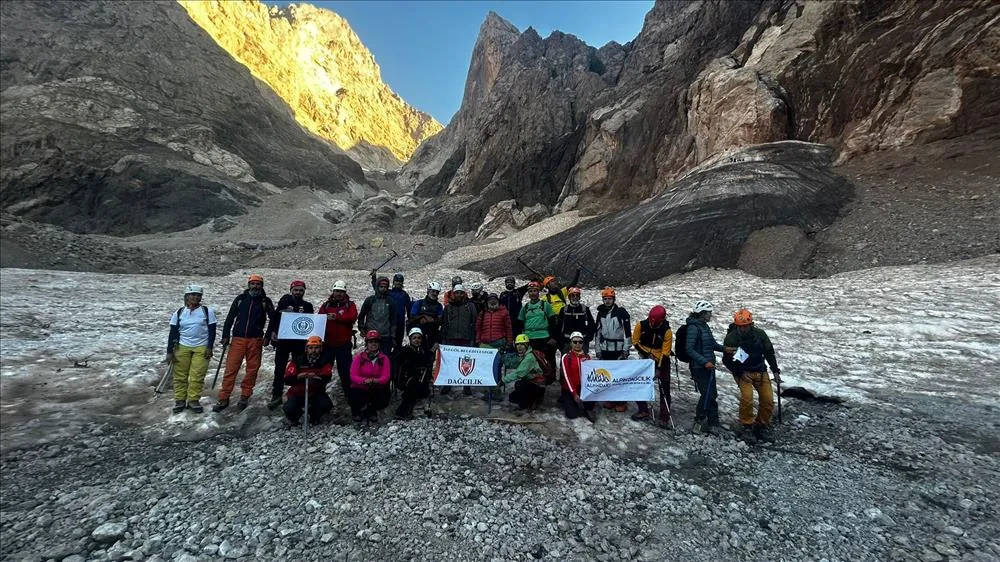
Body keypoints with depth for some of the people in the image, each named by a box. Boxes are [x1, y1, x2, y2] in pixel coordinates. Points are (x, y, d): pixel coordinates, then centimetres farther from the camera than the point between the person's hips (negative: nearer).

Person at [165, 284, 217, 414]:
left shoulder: (207, 311, 1)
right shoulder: (179, 313, 5)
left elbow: (212, 330, 2)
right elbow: (173, 333, 6)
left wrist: (209, 347, -4)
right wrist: (170, 351, 2)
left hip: (202, 348, -1)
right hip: (182, 347, 2)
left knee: (197, 376, -3)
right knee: (180, 375, 4)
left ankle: (193, 400, 9)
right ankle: (180, 400, 17)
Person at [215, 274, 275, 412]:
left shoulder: (265, 301, 4)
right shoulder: (240, 298, 7)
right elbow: (230, 317, 9)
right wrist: (225, 336, 4)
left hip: (256, 340, 0)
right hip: (238, 338, 0)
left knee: (252, 369, 3)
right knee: (231, 368, -3)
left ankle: (245, 397, 15)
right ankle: (224, 398, 3)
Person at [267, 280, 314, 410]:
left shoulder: (308, 306, 7)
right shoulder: (284, 302, 5)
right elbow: (275, 318, 2)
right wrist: (272, 332, -10)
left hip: (300, 342, 1)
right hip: (283, 340, 0)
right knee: (280, 368, 3)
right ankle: (277, 395, 11)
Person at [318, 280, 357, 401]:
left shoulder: (350, 305, 4)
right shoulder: (326, 305, 9)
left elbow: (353, 317, -15)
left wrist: (336, 317, -21)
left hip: (344, 344, -2)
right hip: (327, 343, 2)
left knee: (345, 370, 5)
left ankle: (348, 393, 16)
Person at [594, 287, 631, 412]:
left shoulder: (621, 312, -7)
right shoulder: (601, 313, 9)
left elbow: (628, 331, -9)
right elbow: (597, 332, 14)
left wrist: (626, 350, -10)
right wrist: (598, 349, 10)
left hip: (619, 349, -5)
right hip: (605, 350, 5)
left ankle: (621, 402, 5)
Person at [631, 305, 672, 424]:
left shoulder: (667, 331, -22)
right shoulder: (641, 326, -16)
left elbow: (665, 353, -19)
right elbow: (635, 342, -4)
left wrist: (659, 369, -22)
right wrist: (647, 354, -12)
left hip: (662, 361, -3)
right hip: (646, 359, 3)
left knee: (664, 389, -1)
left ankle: (665, 416, 8)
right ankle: (643, 411, 20)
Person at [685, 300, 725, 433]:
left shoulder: (704, 326, 10)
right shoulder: (693, 327, -17)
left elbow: (712, 344, 20)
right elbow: (689, 349, -21)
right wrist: (705, 362, -24)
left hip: (709, 366, 9)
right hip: (699, 368, -9)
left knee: (712, 394, 13)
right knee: (706, 395, -4)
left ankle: (713, 421, 26)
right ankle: (699, 422, 13)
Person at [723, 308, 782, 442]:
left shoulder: (760, 334, -8)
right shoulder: (730, 339, -17)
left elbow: (769, 353, 6)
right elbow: (727, 361, -7)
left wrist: (775, 371, 6)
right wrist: (740, 373, -14)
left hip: (760, 371, 4)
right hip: (742, 372, -4)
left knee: (768, 400, -1)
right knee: (747, 397, -22)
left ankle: (762, 427, 19)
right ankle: (746, 426, -1)